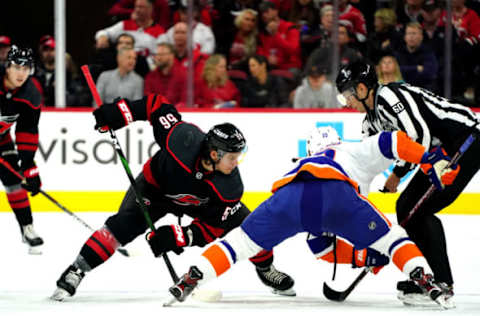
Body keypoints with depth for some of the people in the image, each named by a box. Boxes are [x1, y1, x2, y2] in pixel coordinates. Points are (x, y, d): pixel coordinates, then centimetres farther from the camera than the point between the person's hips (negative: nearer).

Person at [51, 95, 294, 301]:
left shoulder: (230, 187, -32)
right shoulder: (183, 139, -39)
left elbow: (211, 229, -27)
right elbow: (156, 105, -24)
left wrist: (177, 238, -40)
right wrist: (119, 112, -30)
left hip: (200, 203, 2)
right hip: (156, 186, -2)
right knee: (122, 226, -26)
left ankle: (266, 269, 23)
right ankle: (76, 272, -19)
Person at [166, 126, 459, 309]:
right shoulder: (357, 154, 40)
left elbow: (322, 247, 51)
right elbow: (390, 142, 16)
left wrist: (364, 256, 52)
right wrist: (431, 159, 14)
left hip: (288, 194, 3)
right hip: (336, 191, -3)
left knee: (242, 240, 20)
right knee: (390, 236, 15)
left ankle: (189, 281, 7)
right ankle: (427, 282, -4)